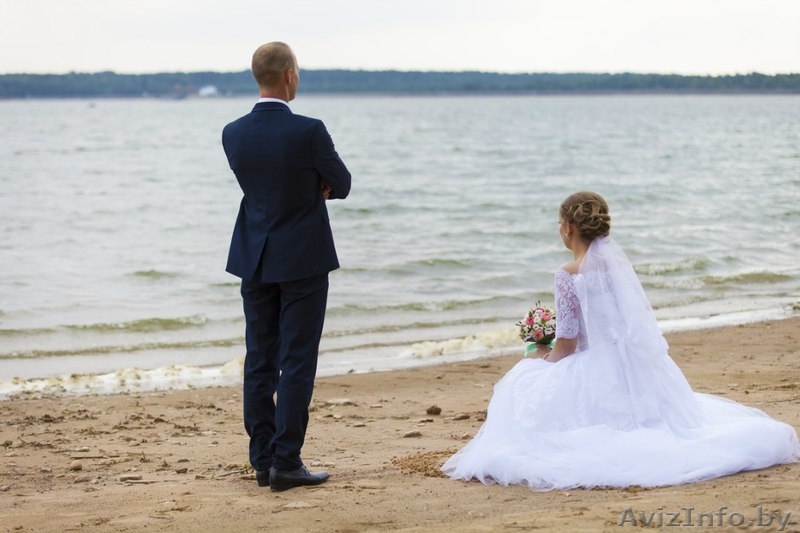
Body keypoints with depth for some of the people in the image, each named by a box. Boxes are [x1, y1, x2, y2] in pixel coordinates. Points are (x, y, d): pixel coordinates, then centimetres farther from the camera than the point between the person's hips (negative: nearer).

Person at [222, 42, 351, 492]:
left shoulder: (233, 134, -2)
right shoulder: (308, 131, -17)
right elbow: (342, 185, -3)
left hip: (254, 259, 5)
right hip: (302, 259, -5)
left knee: (260, 362, 11)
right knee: (297, 363, -1)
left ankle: (263, 461, 15)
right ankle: (286, 463, -2)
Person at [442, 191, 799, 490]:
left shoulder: (568, 274, -13)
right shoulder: (620, 261, 9)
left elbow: (567, 344, -13)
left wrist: (543, 361, 9)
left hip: (601, 375, -6)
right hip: (642, 368, 6)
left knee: (522, 382, 12)